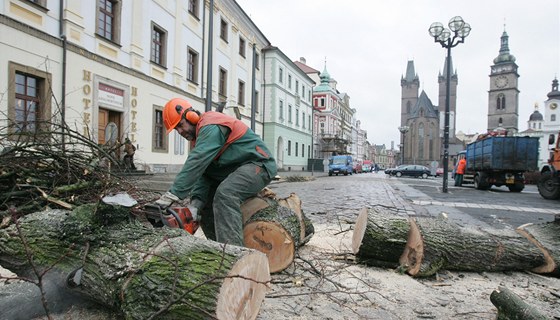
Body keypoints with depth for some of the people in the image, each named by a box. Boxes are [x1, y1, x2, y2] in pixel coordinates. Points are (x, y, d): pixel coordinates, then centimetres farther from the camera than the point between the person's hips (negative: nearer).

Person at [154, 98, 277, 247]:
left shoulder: (211, 127, -18)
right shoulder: (201, 135, 11)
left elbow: (196, 164, -30)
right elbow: (202, 171, 0)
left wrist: (172, 195, -31)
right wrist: (195, 203, -14)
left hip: (258, 163, -10)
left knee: (225, 194, -33)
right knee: (205, 198, 9)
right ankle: (218, 245, 15)